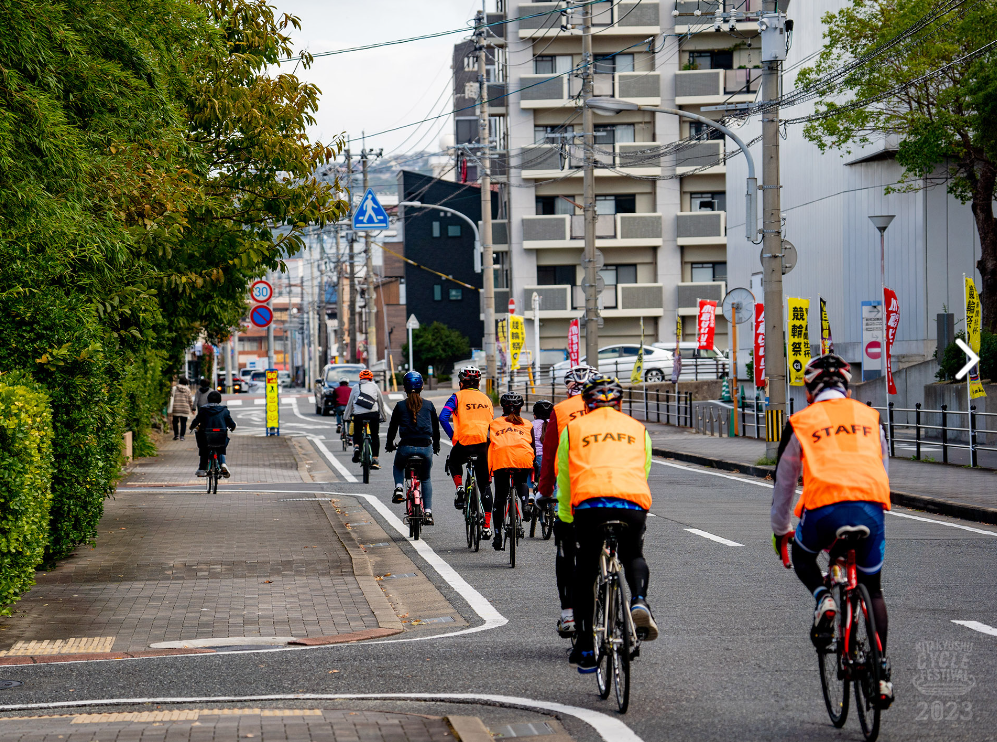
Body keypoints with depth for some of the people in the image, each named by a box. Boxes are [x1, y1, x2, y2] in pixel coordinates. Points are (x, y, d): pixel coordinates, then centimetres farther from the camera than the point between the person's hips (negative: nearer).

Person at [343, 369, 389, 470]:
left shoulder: (356, 387, 17)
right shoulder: (374, 386, 18)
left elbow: (350, 403, 19)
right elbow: (381, 403, 22)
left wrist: (346, 416, 28)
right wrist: (384, 416, 33)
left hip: (358, 415, 0)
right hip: (373, 414, 0)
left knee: (357, 434, 20)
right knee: (375, 436, 10)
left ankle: (356, 446, -10)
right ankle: (375, 460, 2)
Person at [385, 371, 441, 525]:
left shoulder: (400, 405, 2)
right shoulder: (429, 405, 7)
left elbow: (393, 426, 9)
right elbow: (436, 427, 15)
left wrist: (389, 444, 25)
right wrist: (436, 445, 31)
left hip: (406, 447, -1)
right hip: (425, 447, 1)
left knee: (398, 466, 33)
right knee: (426, 479, 21)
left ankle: (399, 489, 6)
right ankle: (428, 513, 10)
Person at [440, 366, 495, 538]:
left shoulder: (458, 397, 5)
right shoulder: (486, 399, 19)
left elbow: (443, 417, -9)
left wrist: (453, 436, -3)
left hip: (465, 442, -3)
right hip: (485, 443, 3)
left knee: (454, 461, 33)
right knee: (485, 486, 10)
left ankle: (459, 489, 10)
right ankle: (487, 526, 6)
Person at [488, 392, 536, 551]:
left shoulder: (494, 424, 25)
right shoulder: (527, 425, 26)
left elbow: (488, 446, 18)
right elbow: (533, 447, 19)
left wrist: (487, 469, 22)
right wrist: (534, 467, 28)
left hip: (501, 458, -1)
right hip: (523, 460, 1)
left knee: (499, 499, 8)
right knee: (521, 482, 30)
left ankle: (498, 535, 6)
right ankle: (525, 501, -3)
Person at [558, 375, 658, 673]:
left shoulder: (573, 428, 23)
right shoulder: (638, 428, 27)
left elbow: (563, 480, 25)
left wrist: (566, 517, 38)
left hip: (589, 503, -1)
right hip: (633, 503, 1)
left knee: (584, 573, 14)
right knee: (634, 556, 28)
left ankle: (585, 649, 13)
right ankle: (639, 600, -2)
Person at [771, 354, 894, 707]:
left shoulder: (801, 422, 17)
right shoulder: (869, 416, 23)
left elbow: (784, 481, 25)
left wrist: (780, 529, 39)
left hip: (824, 506, -2)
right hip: (870, 506, 2)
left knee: (802, 555, 31)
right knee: (873, 589, 20)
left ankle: (823, 598, 1)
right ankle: (880, 670, 11)